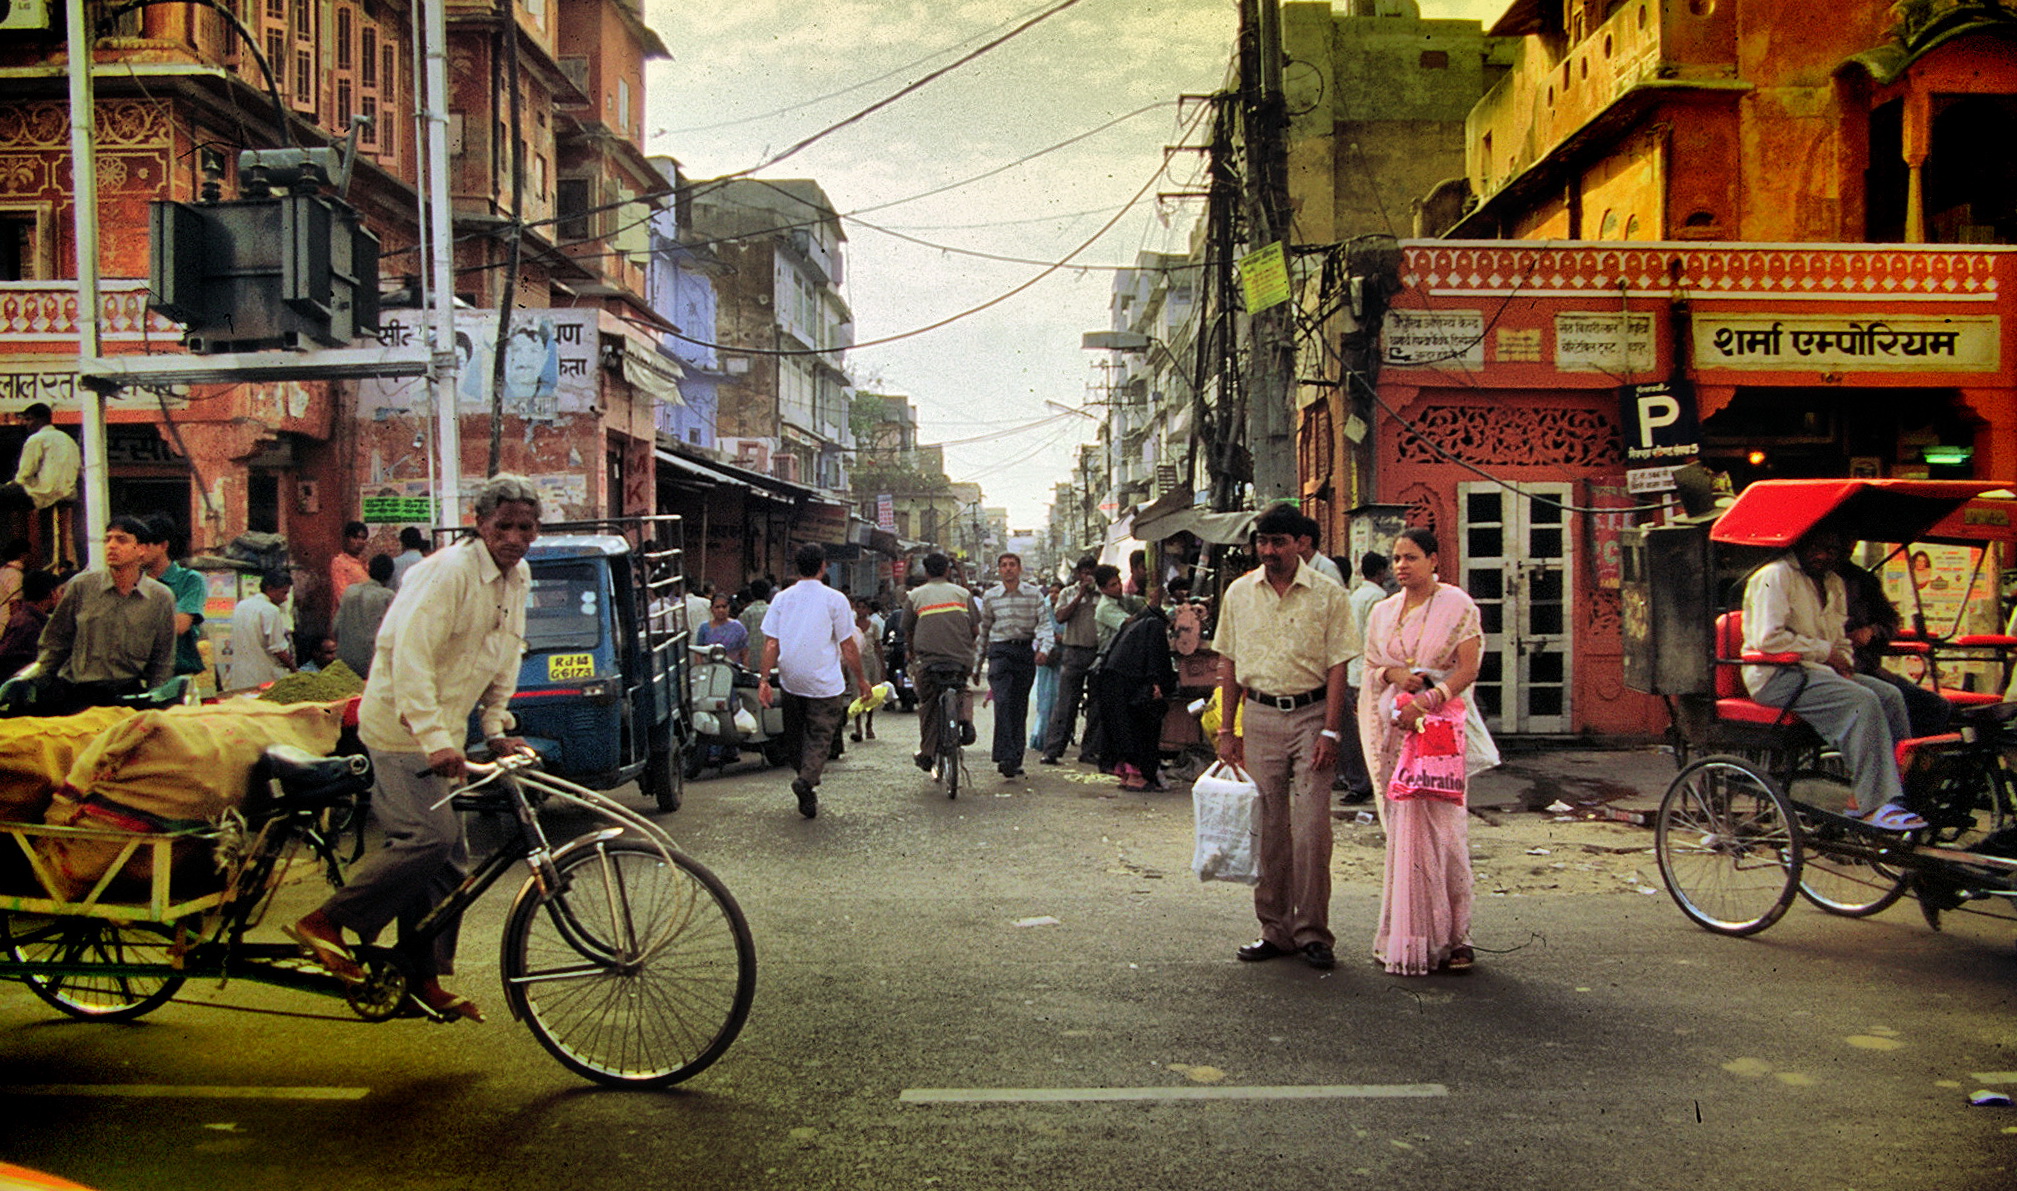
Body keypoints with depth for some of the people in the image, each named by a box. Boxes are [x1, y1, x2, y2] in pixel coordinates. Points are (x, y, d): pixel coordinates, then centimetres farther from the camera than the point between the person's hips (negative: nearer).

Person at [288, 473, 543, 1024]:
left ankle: (425, 981, 16)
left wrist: (497, 728, 7)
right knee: (430, 837, -22)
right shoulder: (450, 571, -19)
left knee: (449, 862, 8)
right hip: (401, 727, -9)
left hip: (442, 734, 9)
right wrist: (435, 740, -33)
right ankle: (323, 923, -9)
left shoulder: (518, 579, 8)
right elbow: (411, 657, -26)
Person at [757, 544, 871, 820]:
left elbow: (771, 643, -1)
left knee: (797, 735, 17)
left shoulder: (782, 598, 3)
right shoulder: (834, 599, -7)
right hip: (824, 683, -4)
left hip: (790, 680, 4)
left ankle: (808, 796, 23)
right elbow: (847, 646, -6)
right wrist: (860, 679, 4)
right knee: (821, 736, 3)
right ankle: (808, 778, -22)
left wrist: (764, 679, 1)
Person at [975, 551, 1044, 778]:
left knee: (1020, 707, 5)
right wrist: (977, 663, 19)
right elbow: (984, 630, 17)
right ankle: (1005, 757, -23)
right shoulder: (990, 596, 8)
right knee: (1003, 701, -18)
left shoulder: (1034, 594, 5)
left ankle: (1014, 760, 14)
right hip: (1000, 651, -1)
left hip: (1026, 651, 1)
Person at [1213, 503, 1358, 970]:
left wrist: (1330, 731, -11)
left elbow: (1337, 667, -3)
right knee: (1266, 828, 5)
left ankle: (1312, 932, 5)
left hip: (1312, 712, -3)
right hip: (1261, 716, 3)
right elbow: (1229, 663, 11)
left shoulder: (1327, 595, -1)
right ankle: (1276, 931, 14)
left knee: (1311, 827, -5)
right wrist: (1227, 729, 7)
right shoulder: (1239, 594, 8)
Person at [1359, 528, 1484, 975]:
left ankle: (1450, 936, -1)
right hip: (1394, 725, 4)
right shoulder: (1383, 611, 15)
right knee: (1402, 824, 3)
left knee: (1439, 824, -8)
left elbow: (1468, 670, -7)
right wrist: (1391, 674, -5)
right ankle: (1406, 934, 8)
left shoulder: (1457, 607, 0)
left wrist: (1425, 702, -18)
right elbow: (1370, 667, 17)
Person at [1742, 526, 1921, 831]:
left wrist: (1843, 662, 2)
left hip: (1821, 669, 9)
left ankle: (1906, 791, -7)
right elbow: (1769, 639, -20)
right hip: (1776, 676, -9)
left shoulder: (1835, 584, 19)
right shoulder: (1775, 576, -10)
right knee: (1861, 701, -27)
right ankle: (1876, 805, -28)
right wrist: (1824, 651, -14)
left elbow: (1840, 640, 26)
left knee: (1890, 696, -10)